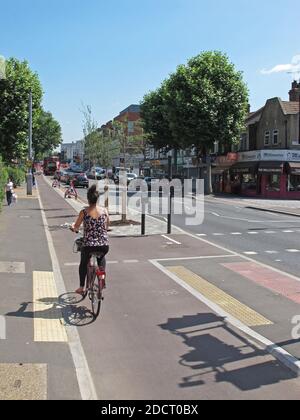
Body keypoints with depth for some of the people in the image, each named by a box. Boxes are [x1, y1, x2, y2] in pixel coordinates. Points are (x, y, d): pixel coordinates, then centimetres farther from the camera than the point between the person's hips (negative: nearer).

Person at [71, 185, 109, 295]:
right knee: (101, 257, 37)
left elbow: (76, 227, 4)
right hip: (104, 245, 2)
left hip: (89, 245, -2)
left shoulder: (84, 212, -6)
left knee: (83, 263, 28)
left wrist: (73, 227, 26)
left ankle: (81, 287, 27)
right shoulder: (104, 211, 0)